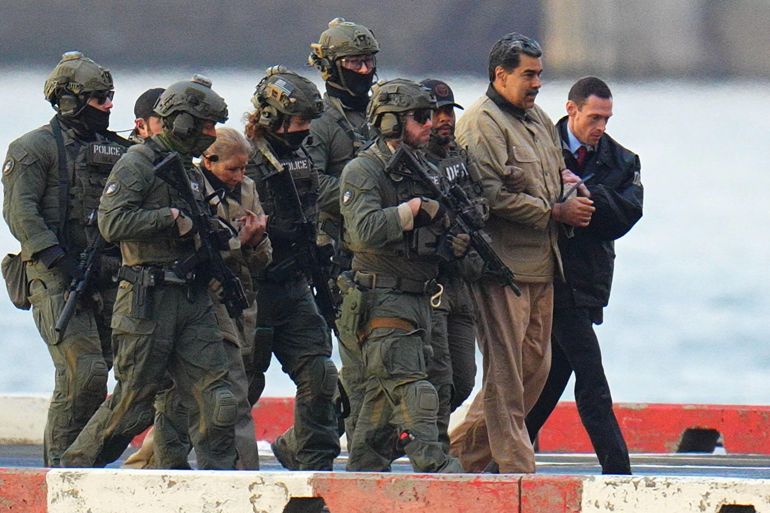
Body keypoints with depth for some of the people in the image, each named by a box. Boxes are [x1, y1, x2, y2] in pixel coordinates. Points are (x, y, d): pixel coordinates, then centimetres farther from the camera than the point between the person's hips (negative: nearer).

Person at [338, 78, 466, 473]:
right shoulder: (363, 171, -8)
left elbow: (432, 235, 22)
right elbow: (366, 230, -22)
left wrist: (457, 244, -1)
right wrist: (416, 208, -20)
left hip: (417, 302, 8)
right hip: (382, 302, -8)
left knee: (383, 400, 10)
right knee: (411, 391, -17)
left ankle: (361, 477, 15)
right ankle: (434, 469, -25)